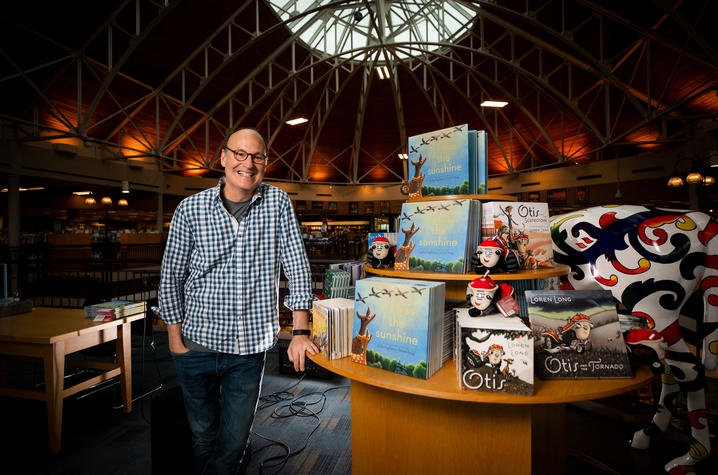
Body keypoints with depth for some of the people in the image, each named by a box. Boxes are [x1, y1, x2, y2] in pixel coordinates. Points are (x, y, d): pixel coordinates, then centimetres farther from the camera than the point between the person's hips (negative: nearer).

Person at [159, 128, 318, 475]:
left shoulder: (278, 202, -4)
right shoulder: (191, 208, -5)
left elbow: (297, 266, -6)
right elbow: (171, 277, 3)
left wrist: (301, 332, -10)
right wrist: (175, 336, 2)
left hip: (250, 346, 0)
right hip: (198, 345, 1)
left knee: (233, 438, 11)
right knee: (203, 433, 20)